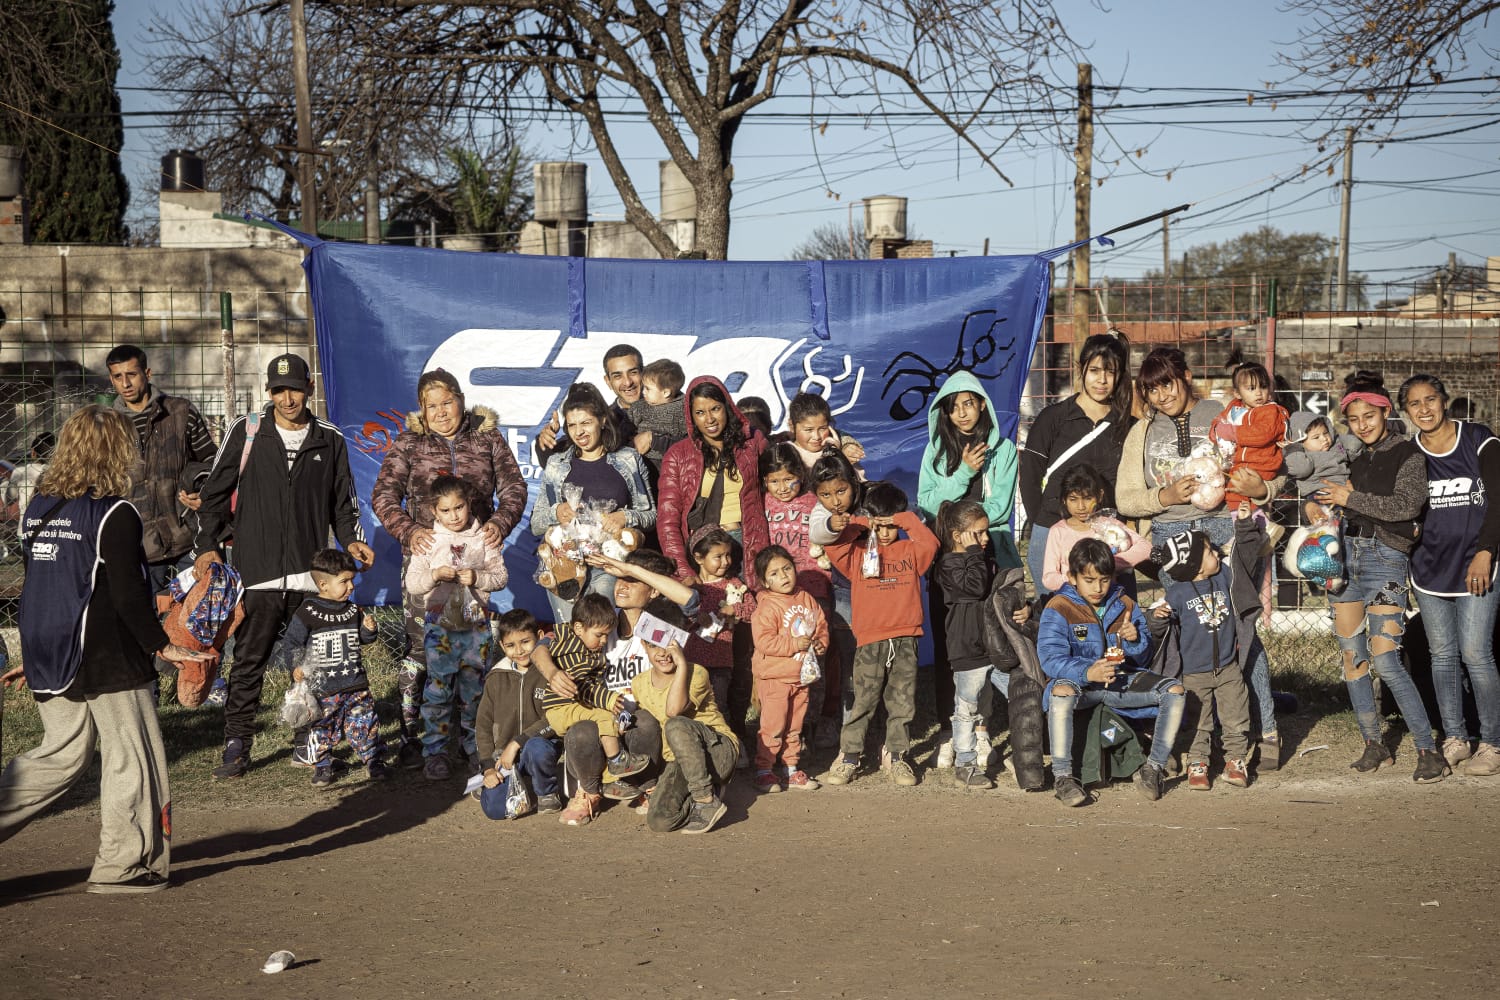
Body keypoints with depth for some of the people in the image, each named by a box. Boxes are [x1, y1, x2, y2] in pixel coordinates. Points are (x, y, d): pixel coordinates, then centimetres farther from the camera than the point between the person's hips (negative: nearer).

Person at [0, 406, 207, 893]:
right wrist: (161, 646, -7)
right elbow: (128, 595, -17)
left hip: (50, 660, 7)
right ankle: (123, 865, 10)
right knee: (132, 759, 4)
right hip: (109, 661, -7)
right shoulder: (115, 514, -14)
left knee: (61, 754, 17)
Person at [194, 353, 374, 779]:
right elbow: (214, 493, 8)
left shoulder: (330, 441, 9)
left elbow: (343, 503, 18)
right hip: (257, 572, -2)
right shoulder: (246, 433, 3)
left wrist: (351, 540, 2)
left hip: (310, 575, 2)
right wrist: (207, 546, 0)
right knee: (248, 662, -1)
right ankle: (236, 747, 4)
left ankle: (306, 743, 16)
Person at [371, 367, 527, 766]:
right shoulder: (409, 443, 5)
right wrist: (409, 531, -19)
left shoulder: (488, 438, 7)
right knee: (419, 647, -4)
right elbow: (383, 495, -2)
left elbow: (513, 487, 4)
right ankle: (410, 737, 2)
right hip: (424, 556, -1)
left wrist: (501, 522, -15)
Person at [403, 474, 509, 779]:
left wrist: (477, 578, -16)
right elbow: (412, 583, 0)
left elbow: (500, 576, 2)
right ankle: (434, 751, 6)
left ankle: (475, 747, 19)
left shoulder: (483, 539, 3)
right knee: (438, 686, -2)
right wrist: (435, 575, -18)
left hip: (476, 622, 1)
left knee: (474, 686, 7)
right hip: (439, 622, -1)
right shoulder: (428, 541, 1)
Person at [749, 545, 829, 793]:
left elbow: (821, 624, 16)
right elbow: (764, 641, -22)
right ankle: (763, 770, 3)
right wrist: (794, 644, -23)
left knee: (794, 726, 14)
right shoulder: (767, 607, -14)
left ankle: (791, 769, 24)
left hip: (802, 676, 6)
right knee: (773, 727, -5)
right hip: (774, 677, -6)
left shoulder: (807, 600, 7)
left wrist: (820, 643, -5)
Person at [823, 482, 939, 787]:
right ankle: (848, 758, 9)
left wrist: (906, 521, -5)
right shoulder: (858, 552, 7)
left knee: (903, 704, 7)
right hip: (870, 641, -1)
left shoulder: (909, 550, 10)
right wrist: (859, 525, -3)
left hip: (905, 640, 1)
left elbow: (931, 544, -8)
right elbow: (833, 547, -8)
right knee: (862, 702, 1)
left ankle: (897, 757, 18)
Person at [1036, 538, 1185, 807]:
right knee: (1061, 692, -40)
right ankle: (1062, 777, -30)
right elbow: (1050, 658, -21)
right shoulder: (1058, 609, -7)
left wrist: (1135, 640, -16)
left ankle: (1155, 767, -2)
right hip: (1079, 681, -5)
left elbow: (1142, 658, 10)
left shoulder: (1125, 605, 9)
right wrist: (1087, 672, -39)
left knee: (1175, 690, -12)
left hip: (1122, 679, 5)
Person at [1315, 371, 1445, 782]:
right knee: (1352, 657, 6)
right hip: (1347, 555, 6)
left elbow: (1408, 504, -17)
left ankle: (1429, 751, -7)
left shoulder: (1407, 453, -4)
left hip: (1386, 558, -6)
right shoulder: (1353, 457, 13)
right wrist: (1321, 502, 0)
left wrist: (1350, 498, -14)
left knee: (1385, 662, -13)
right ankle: (1373, 746, 17)